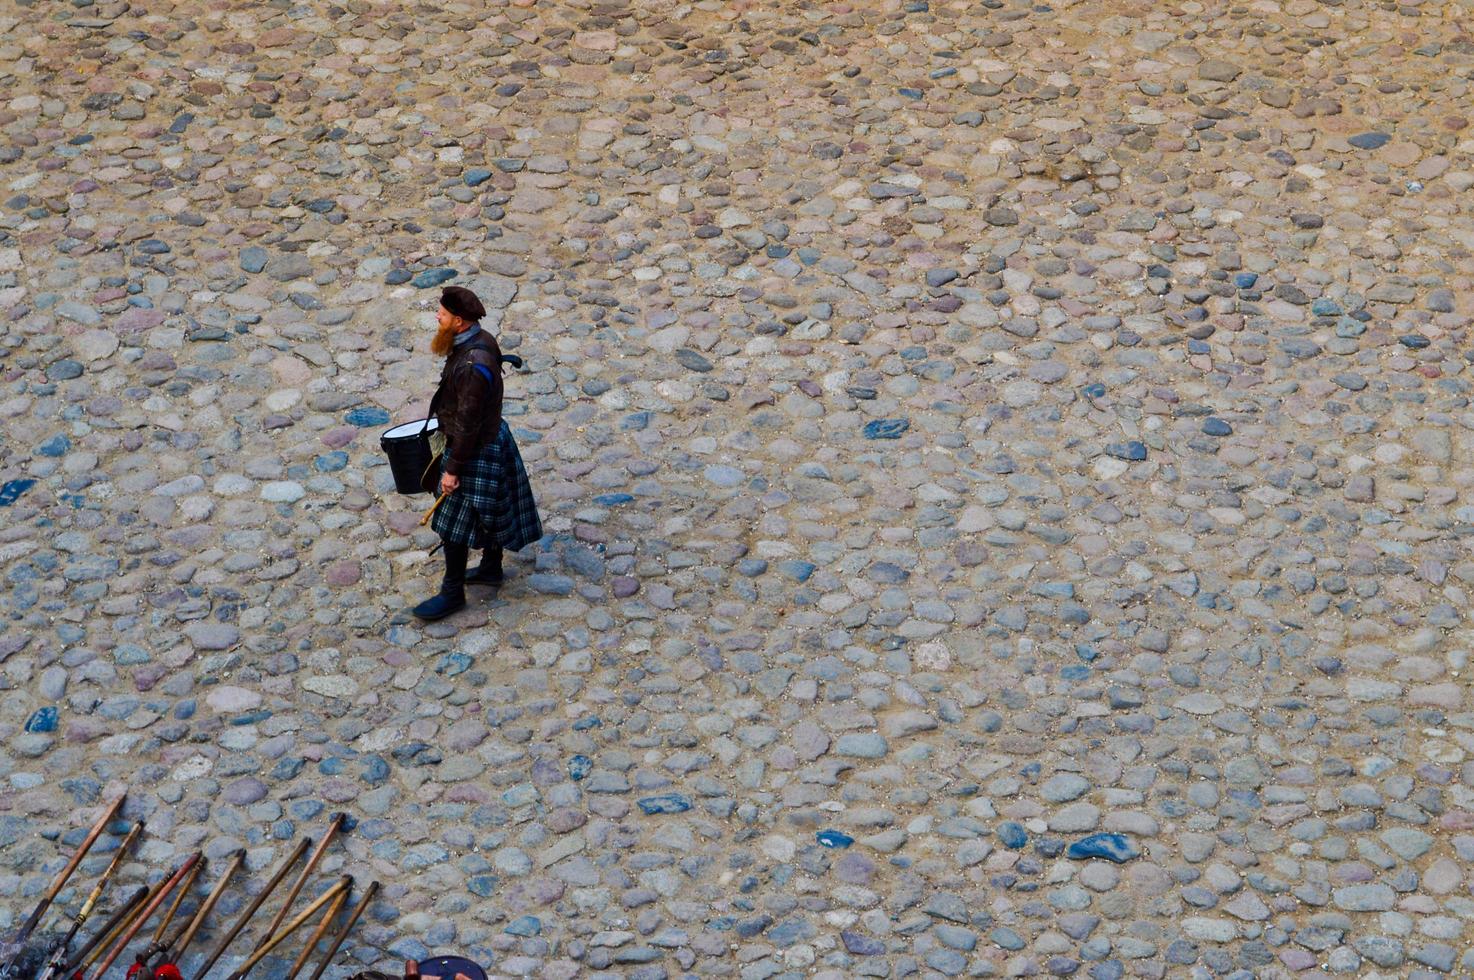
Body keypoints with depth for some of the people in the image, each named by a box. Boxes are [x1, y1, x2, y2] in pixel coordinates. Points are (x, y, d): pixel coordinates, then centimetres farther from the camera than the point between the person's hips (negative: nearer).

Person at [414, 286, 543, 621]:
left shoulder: (472, 365, -34)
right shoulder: (480, 340, -4)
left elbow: (468, 424, -28)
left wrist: (453, 469, -20)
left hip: (477, 451, -10)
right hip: (493, 438, 10)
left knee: (455, 523, 4)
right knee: (487, 513, 26)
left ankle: (453, 593, 17)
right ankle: (491, 568, 44)